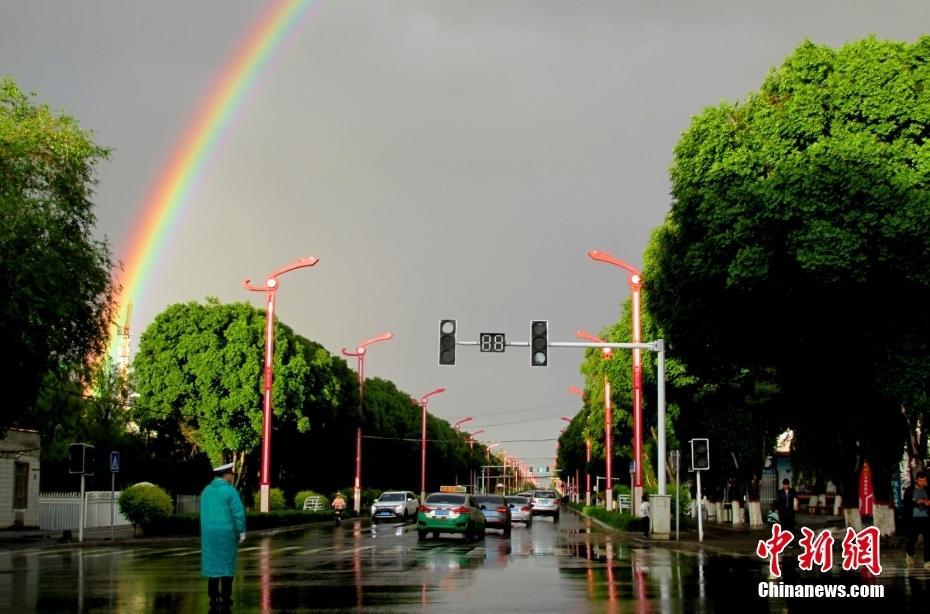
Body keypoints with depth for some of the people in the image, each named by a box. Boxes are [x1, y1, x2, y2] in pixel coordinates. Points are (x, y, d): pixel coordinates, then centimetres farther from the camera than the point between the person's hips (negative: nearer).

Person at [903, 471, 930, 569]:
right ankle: (910, 555, 35)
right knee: (912, 539, 6)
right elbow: (906, 504, -9)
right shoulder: (909, 490, 0)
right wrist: (917, 502, -21)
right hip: (914, 519, -2)